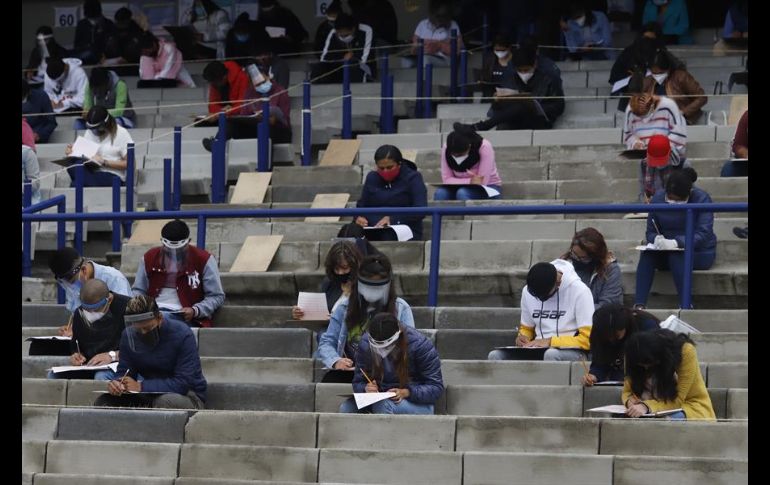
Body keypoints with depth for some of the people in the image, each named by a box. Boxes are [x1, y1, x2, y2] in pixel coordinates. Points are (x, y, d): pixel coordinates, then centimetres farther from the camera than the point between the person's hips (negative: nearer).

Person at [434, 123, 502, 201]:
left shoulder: (484, 147, -23)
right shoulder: (446, 149, -12)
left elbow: (482, 181, -23)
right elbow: (446, 179, -14)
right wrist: (470, 181, -28)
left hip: (488, 188, -3)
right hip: (464, 188, 3)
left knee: (462, 193, -35)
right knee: (440, 193, -28)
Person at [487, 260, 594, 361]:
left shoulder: (579, 290, -10)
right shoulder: (528, 291, 7)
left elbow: (587, 340, -13)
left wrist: (550, 342, -19)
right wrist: (522, 337, -3)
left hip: (571, 352, -5)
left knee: (551, 355, -39)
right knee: (496, 356, -19)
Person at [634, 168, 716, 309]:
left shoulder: (702, 199, -14)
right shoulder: (658, 198, -2)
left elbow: (703, 234, -24)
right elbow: (650, 232, 0)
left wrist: (676, 242, -39)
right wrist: (656, 239, -26)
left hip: (699, 253, -4)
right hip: (666, 254, 4)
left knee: (677, 256, -35)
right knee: (646, 253, -27)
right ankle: (639, 304, -36)